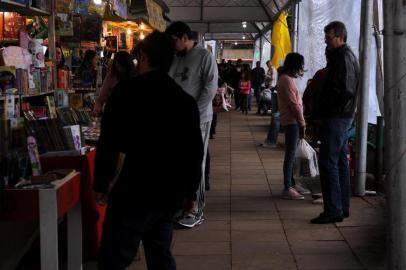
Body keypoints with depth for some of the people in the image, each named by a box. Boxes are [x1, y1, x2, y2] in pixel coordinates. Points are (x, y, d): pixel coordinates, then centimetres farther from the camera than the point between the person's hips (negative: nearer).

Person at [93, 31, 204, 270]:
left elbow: (109, 143, -8)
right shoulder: (186, 99, 8)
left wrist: (101, 184, 2)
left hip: (134, 190, -6)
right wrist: (190, 193, 18)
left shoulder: (126, 91, -7)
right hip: (169, 193, 6)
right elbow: (195, 151, 10)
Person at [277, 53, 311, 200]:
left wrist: (301, 122, 12)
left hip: (292, 121, 10)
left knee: (291, 154, 15)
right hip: (292, 121, -10)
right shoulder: (287, 80, -14)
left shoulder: (288, 78, 18)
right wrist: (302, 123, -14)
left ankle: (292, 183, 23)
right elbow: (293, 104, -18)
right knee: (290, 155, -8)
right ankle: (287, 189, -6)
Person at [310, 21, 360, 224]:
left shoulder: (343, 57, -14)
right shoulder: (346, 55, 18)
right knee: (340, 162, 13)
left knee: (328, 162, -9)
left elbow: (345, 91, -23)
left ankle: (333, 210, -7)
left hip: (336, 117, -11)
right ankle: (343, 207, 20)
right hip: (343, 116, 11)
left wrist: (324, 107, -13)